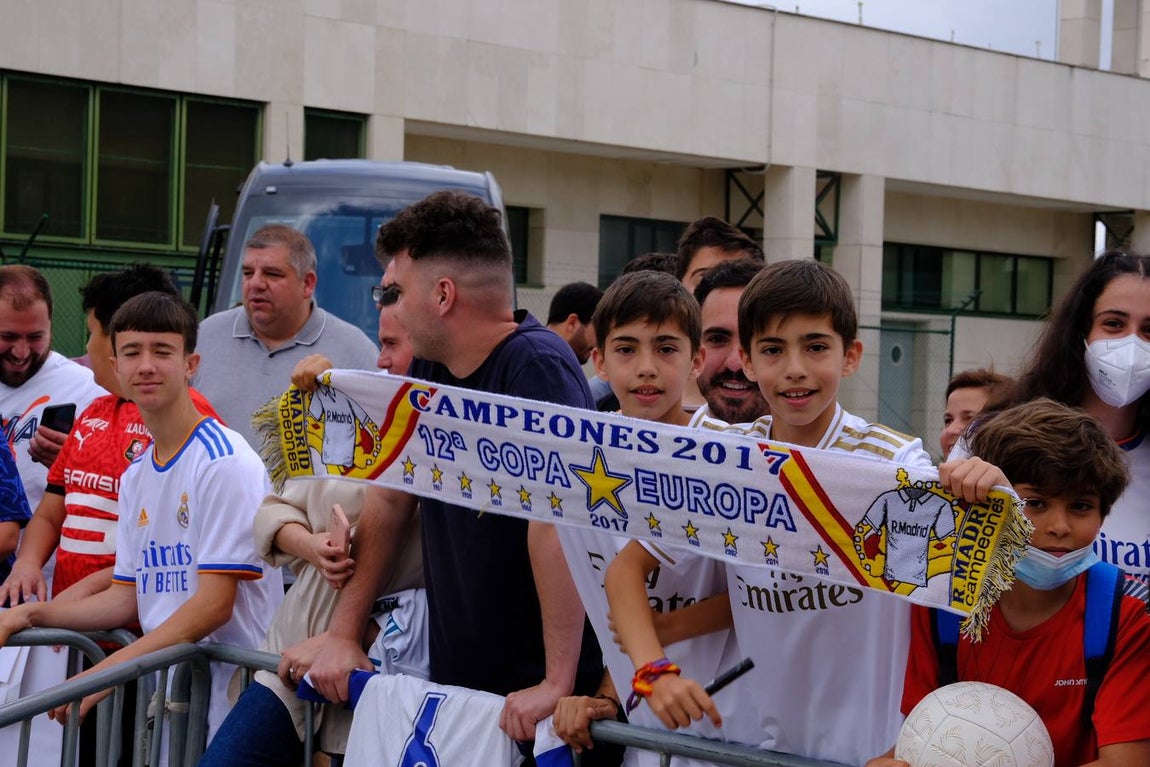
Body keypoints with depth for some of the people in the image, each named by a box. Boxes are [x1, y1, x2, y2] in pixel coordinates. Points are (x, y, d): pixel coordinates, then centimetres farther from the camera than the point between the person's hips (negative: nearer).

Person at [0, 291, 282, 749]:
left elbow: (215, 603, -17)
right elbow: (130, 597, 16)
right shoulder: (134, 477, 13)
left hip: (227, 693, -7)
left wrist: (106, 672, -19)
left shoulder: (225, 462, -13)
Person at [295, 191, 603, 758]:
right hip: (453, 681, 7)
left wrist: (557, 683, -31)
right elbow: (389, 503, 12)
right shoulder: (428, 371, 5)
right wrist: (343, 633, 7)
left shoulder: (536, 365, -19)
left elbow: (554, 523, -27)